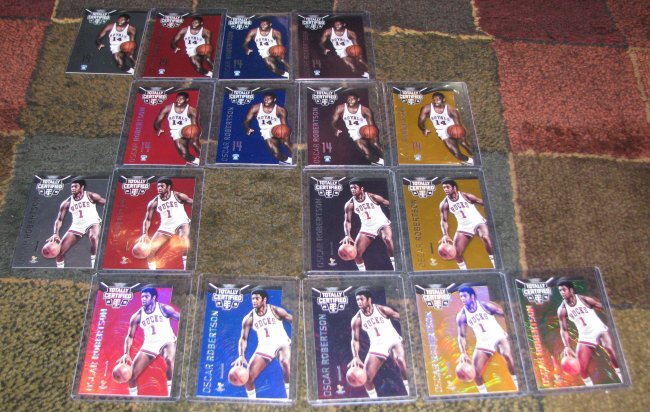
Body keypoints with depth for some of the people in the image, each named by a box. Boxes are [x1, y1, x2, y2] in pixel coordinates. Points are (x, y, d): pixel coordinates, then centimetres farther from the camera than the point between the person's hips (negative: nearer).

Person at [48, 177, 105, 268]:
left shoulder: (90, 196, -8)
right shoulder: (67, 203, -1)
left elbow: (106, 203, -2)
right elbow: (59, 219, -1)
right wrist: (56, 234, -16)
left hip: (92, 222, -4)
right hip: (77, 226, 4)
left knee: (93, 237, -39)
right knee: (59, 250, -1)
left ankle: (94, 267, -27)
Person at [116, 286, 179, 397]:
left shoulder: (164, 309, -10)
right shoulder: (137, 316, -3)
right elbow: (130, 336, -1)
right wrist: (126, 354, -15)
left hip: (167, 341, -4)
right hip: (150, 344, 4)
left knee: (169, 359, -37)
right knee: (131, 374, -2)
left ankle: (171, 394, -24)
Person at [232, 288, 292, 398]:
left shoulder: (276, 311, -11)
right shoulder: (249, 318, -5)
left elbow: (294, 321, -3)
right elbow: (243, 338, -3)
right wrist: (241, 356, -18)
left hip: (282, 343, -3)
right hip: (264, 347, 4)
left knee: (286, 363, -35)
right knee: (248, 377, -4)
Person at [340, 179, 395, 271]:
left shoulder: (373, 197, -14)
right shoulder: (349, 204, -8)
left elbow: (390, 205, -5)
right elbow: (347, 221, -8)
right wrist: (348, 235, -25)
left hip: (382, 223, -3)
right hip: (367, 228, 4)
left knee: (388, 239, -34)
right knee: (356, 253, -5)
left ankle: (396, 268, -22)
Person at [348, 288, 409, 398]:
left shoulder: (382, 309, -9)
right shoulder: (357, 320, -3)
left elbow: (401, 319, -4)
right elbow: (355, 340, -1)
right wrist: (356, 357, -16)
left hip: (393, 340, -3)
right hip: (377, 346, 4)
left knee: (400, 360, -34)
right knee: (366, 377, -4)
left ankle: (411, 394, -22)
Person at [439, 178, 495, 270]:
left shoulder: (466, 196, -12)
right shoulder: (444, 204, -6)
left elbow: (483, 203, -4)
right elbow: (444, 220, -6)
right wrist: (445, 235, -22)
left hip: (477, 222, -4)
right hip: (463, 227, 4)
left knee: (485, 237, -32)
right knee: (456, 253, -4)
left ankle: (496, 267, -26)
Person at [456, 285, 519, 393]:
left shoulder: (486, 305, -11)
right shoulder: (461, 316, -4)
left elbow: (505, 315, -6)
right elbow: (462, 336, -1)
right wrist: (463, 353, -15)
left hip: (498, 336, -3)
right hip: (483, 343, 3)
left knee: (508, 355, -32)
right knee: (475, 372, -5)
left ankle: (519, 388, -21)